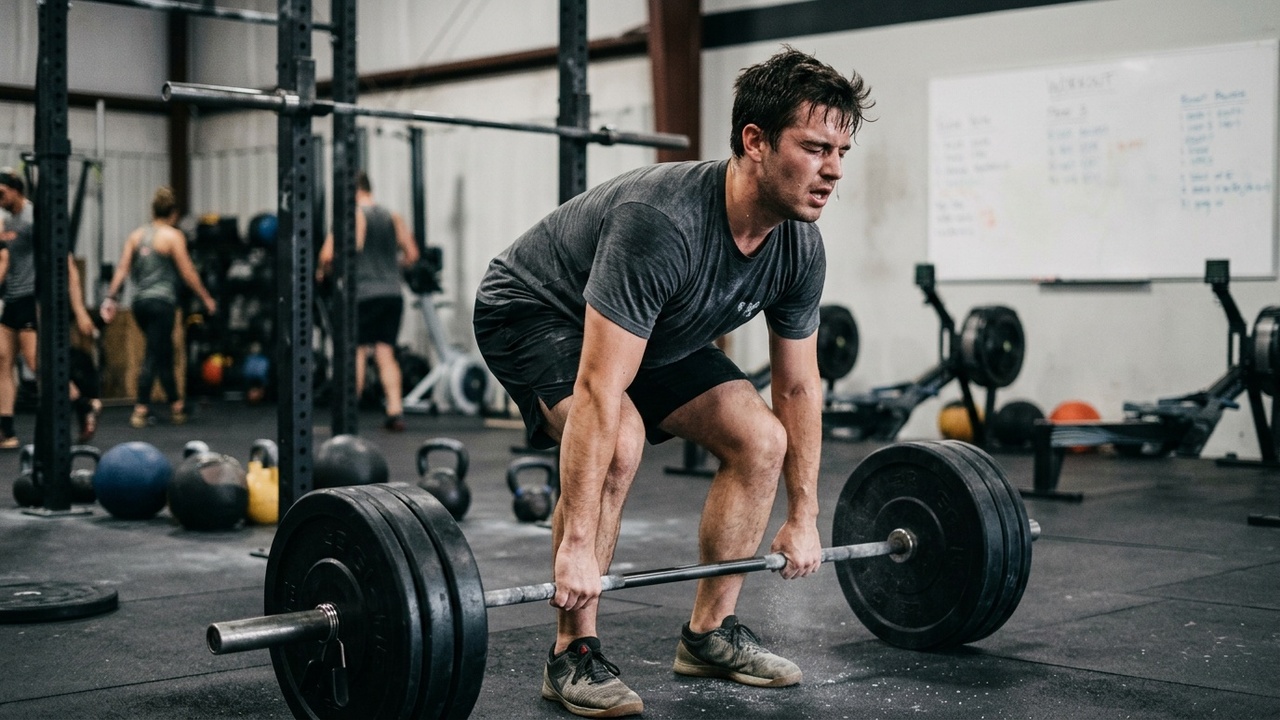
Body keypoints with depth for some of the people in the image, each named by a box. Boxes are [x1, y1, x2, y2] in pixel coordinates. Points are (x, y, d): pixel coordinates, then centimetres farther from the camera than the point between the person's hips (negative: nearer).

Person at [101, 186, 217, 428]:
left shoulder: (136, 235, 12)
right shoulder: (173, 236, -4)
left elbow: (122, 268, 4)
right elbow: (187, 272, -5)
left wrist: (112, 297, 4)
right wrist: (206, 298, 3)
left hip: (139, 301, 6)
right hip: (161, 301, -6)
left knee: (163, 352, 17)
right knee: (154, 356, -4)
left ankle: (176, 405, 24)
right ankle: (141, 410, -6)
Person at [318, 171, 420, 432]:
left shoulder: (352, 216, -5)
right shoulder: (393, 218, 11)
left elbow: (328, 255, -12)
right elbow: (412, 255, 13)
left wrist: (325, 271, 8)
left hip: (363, 293, -5)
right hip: (392, 293, 5)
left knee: (356, 353, 3)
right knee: (386, 355, 7)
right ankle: (395, 412, -1)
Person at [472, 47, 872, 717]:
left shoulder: (800, 248, -16)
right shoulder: (663, 221, -40)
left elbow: (798, 387, -2)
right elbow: (599, 390, -42)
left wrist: (803, 517, 1)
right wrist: (577, 545, -41)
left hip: (654, 330, 8)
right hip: (534, 310, -7)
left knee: (760, 438, -5)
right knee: (618, 442, -32)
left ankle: (709, 633, 8)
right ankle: (573, 656, -15)